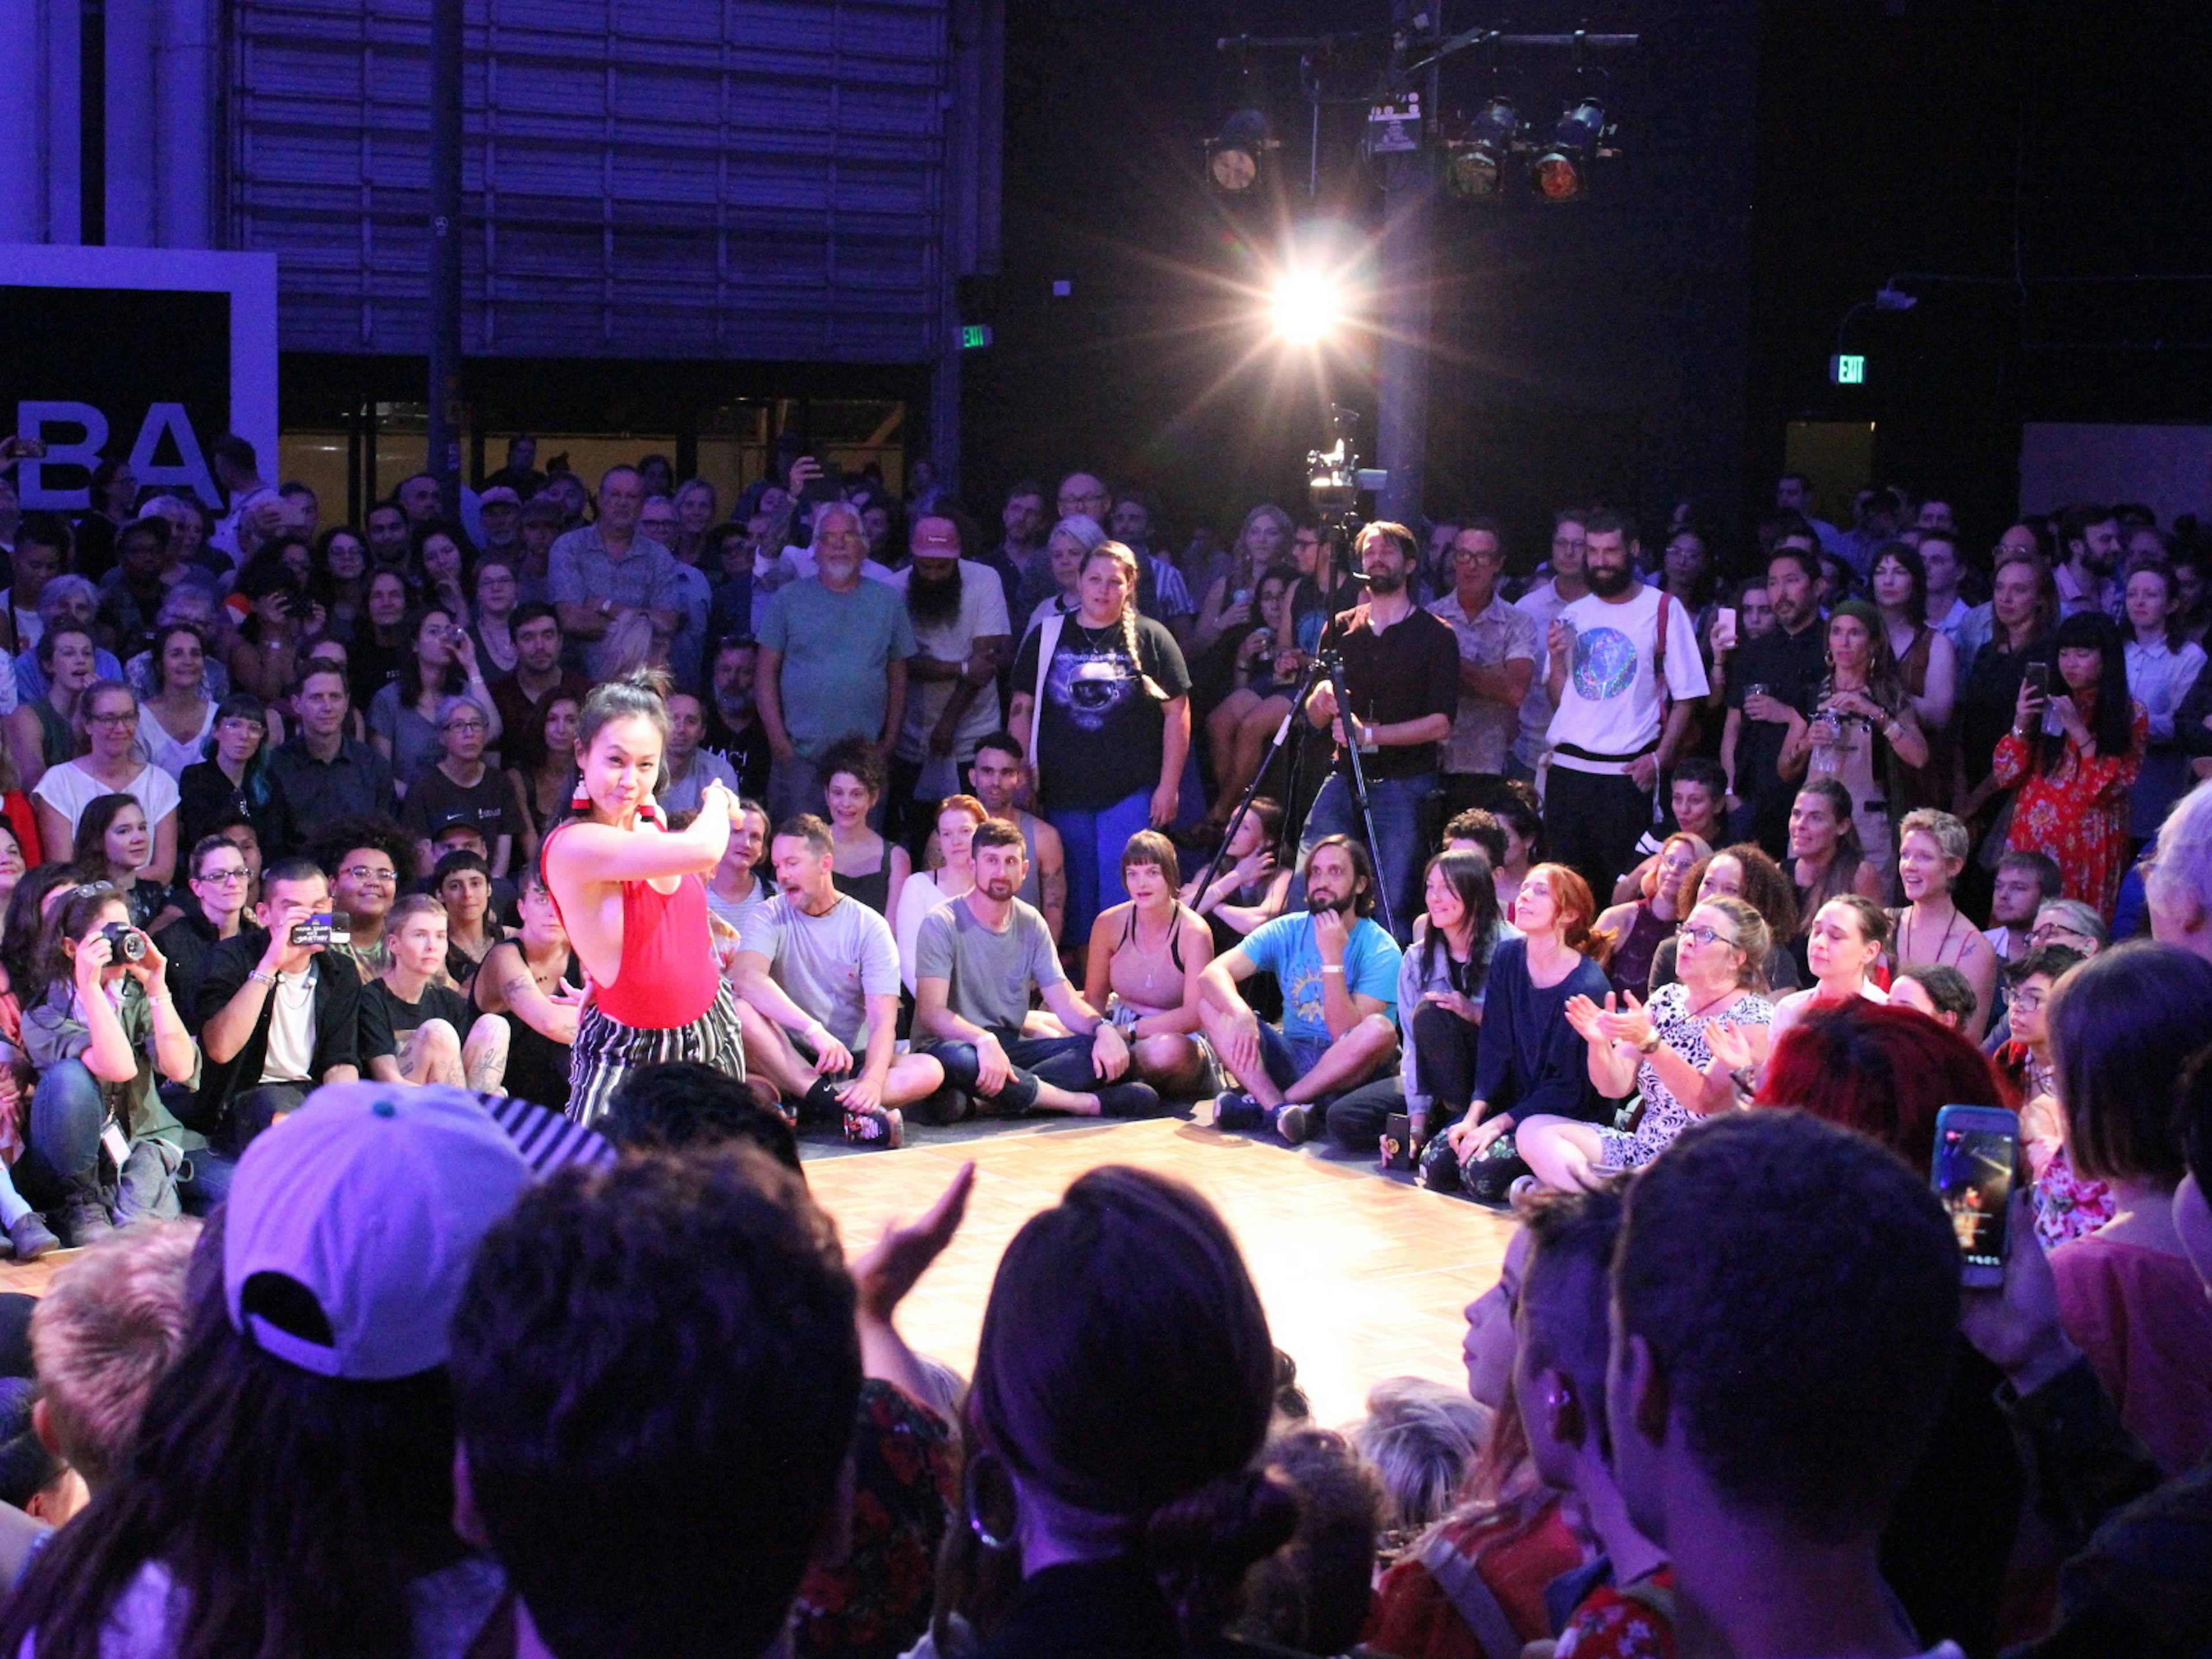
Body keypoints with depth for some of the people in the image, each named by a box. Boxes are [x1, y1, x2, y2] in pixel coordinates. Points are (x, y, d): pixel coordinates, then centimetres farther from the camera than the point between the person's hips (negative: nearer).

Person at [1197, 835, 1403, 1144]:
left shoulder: (1381, 952, -10)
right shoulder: (1287, 932, 1)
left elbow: (1347, 1036, -20)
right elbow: (1212, 974, -13)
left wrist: (1333, 956, -24)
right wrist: (1241, 1014, -34)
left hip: (1344, 1070, -3)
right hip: (1290, 1058, 3)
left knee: (1380, 1029, -35)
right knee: (1209, 1001, -15)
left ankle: (1259, 1105, -26)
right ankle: (1278, 1108, -34)